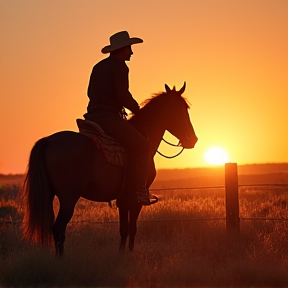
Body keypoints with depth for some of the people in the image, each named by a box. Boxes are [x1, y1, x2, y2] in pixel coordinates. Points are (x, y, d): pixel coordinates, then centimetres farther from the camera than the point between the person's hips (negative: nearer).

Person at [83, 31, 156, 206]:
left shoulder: (99, 66, 20)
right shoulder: (119, 66, -7)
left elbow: (90, 92, 25)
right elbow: (123, 95, -16)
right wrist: (138, 111, -2)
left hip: (92, 116, 10)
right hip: (108, 117, -10)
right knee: (142, 145, -11)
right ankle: (136, 191, -20)